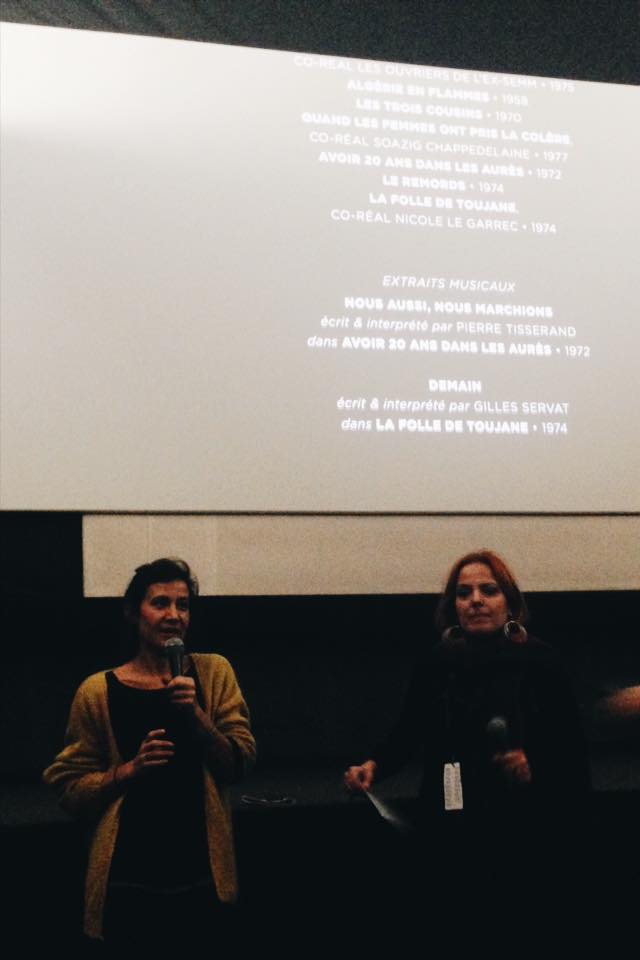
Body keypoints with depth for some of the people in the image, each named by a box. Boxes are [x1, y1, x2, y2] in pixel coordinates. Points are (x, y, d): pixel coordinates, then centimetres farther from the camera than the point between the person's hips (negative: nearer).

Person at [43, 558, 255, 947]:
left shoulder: (213, 672, 2)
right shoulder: (99, 692, -3)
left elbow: (240, 764, -1)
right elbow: (71, 790, 1)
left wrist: (194, 712, -15)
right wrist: (131, 769, -16)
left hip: (203, 876, 2)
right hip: (130, 883, -2)